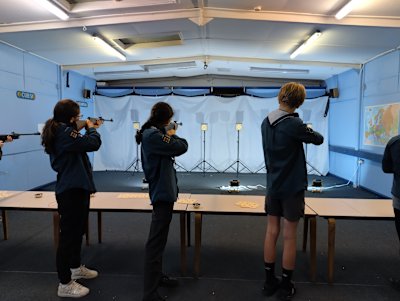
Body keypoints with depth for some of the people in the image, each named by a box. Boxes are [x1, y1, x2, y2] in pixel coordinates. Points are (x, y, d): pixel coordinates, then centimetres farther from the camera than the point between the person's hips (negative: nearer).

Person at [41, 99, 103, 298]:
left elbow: (79, 143, 20)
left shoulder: (60, 132, 10)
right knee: (68, 234, -2)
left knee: (77, 230, 22)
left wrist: (88, 129, 11)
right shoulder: (64, 133, -21)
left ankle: (76, 268, 39)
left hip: (74, 188, 11)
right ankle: (65, 284, 9)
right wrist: (90, 128, -7)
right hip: (72, 191, -11)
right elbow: (93, 144, -26)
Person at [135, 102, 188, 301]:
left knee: (159, 239, 21)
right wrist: (173, 135, -1)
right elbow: (181, 147, -16)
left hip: (163, 190, 11)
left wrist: (169, 136, -1)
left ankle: (156, 276, 37)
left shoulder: (152, 134, 12)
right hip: (162, 192, -11)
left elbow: (168, 150, 14)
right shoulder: (153, 135, -19)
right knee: (156, 242, -6)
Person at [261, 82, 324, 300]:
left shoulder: (266, 122, 2)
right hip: (292, 188, -6)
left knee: (271, 233, 12)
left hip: (272, 186, 6)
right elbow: (319, 140, -5)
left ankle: (270, 282, 23)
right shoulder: (293, 124, -19)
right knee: (289, 237, 6)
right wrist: (309, 131, 14)